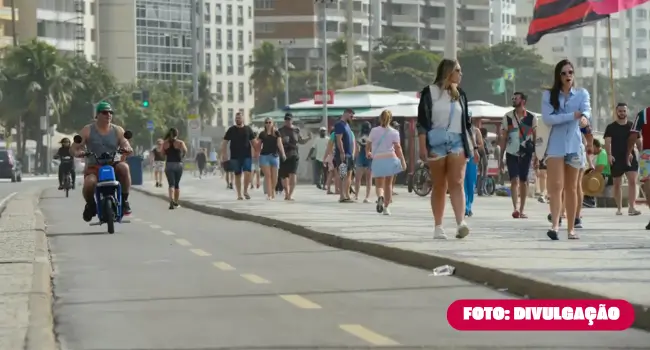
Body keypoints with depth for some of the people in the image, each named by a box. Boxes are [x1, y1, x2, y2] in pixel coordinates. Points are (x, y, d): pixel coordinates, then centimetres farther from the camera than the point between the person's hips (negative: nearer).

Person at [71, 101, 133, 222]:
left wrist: (127, 149, -24)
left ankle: (124, 199, -16)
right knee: (89, 183, -34)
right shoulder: (88, 130, 6)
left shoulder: (117, 130, 10)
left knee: (124, 167, -34)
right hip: (93, 167, -1)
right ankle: (90, 204, 1)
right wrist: (78, 152, -22)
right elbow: (75, 148, 3)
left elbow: (127, 146, 1)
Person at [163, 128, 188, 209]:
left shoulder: (165, 143, 3)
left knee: (171, 184, -5)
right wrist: (182, 156, 1)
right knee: (177, 184, 15)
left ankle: (171, 200, -28)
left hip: (169, 164, 0)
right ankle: (176, 202, 25)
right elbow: (185, 151, -18)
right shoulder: (180, 143, -3)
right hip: (178, 164, 0)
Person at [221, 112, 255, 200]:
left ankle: (245, 191, 6)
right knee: (237, 175, 3)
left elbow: (253, 141, 13)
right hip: (235, 156, 0)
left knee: (247, 173, -15)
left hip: (247, 155, 0)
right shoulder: (231, 130, 4)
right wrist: (224, 155, -5)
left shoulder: (248, 129, 8)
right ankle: (239, 194, 12)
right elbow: (224, 143, 3)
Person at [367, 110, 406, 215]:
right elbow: (398, 148, -8)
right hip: (390, 158, 0)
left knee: (379, 185, 6)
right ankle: (386, 207, 17)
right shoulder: (394, 132, 0)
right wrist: (403, 161, -6)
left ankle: (380, 196, -29)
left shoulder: (374, 131, 3)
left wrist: (367, 153, 30)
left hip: (377, 160, 0)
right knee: (388, 184, 16)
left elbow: (367, 146, 9)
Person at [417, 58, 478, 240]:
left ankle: (461, 223, -27)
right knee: (439, 186, 3)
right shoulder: (430, 92, 3)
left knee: (457, 183, -13)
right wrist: (422, 147, -9)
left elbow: (467, 123, 19)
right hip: (436, 143, -2)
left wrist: (473, 147, 15)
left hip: (457, 143, 2)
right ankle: (438, 227, 9)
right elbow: (422, 121, -1)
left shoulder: (460, 94, 15)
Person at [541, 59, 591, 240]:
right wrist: (572, 116, -19)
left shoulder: (582, 93, 5)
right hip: (556, 146, -2)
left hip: (574, 145, 2)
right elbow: (547, 118, -11)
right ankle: (555, 225, -25)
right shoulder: (549, 95, 3)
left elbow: (586, 109, -15)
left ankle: (571, 228, 13)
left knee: (571, 188, 8)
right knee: (556, 186, -14)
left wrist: (584, 117, -39)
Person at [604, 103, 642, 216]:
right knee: (617, 184, 7)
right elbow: (607, 142, -6)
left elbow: (638, 142, 10)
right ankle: (619, 208, 19)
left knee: (632, 181, -15)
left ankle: (631, 207, -18)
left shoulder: (632, 126, 8)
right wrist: (609, 155, -21)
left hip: (630, 158, 0)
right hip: (616, 159, 0)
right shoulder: (611, 127, 2)